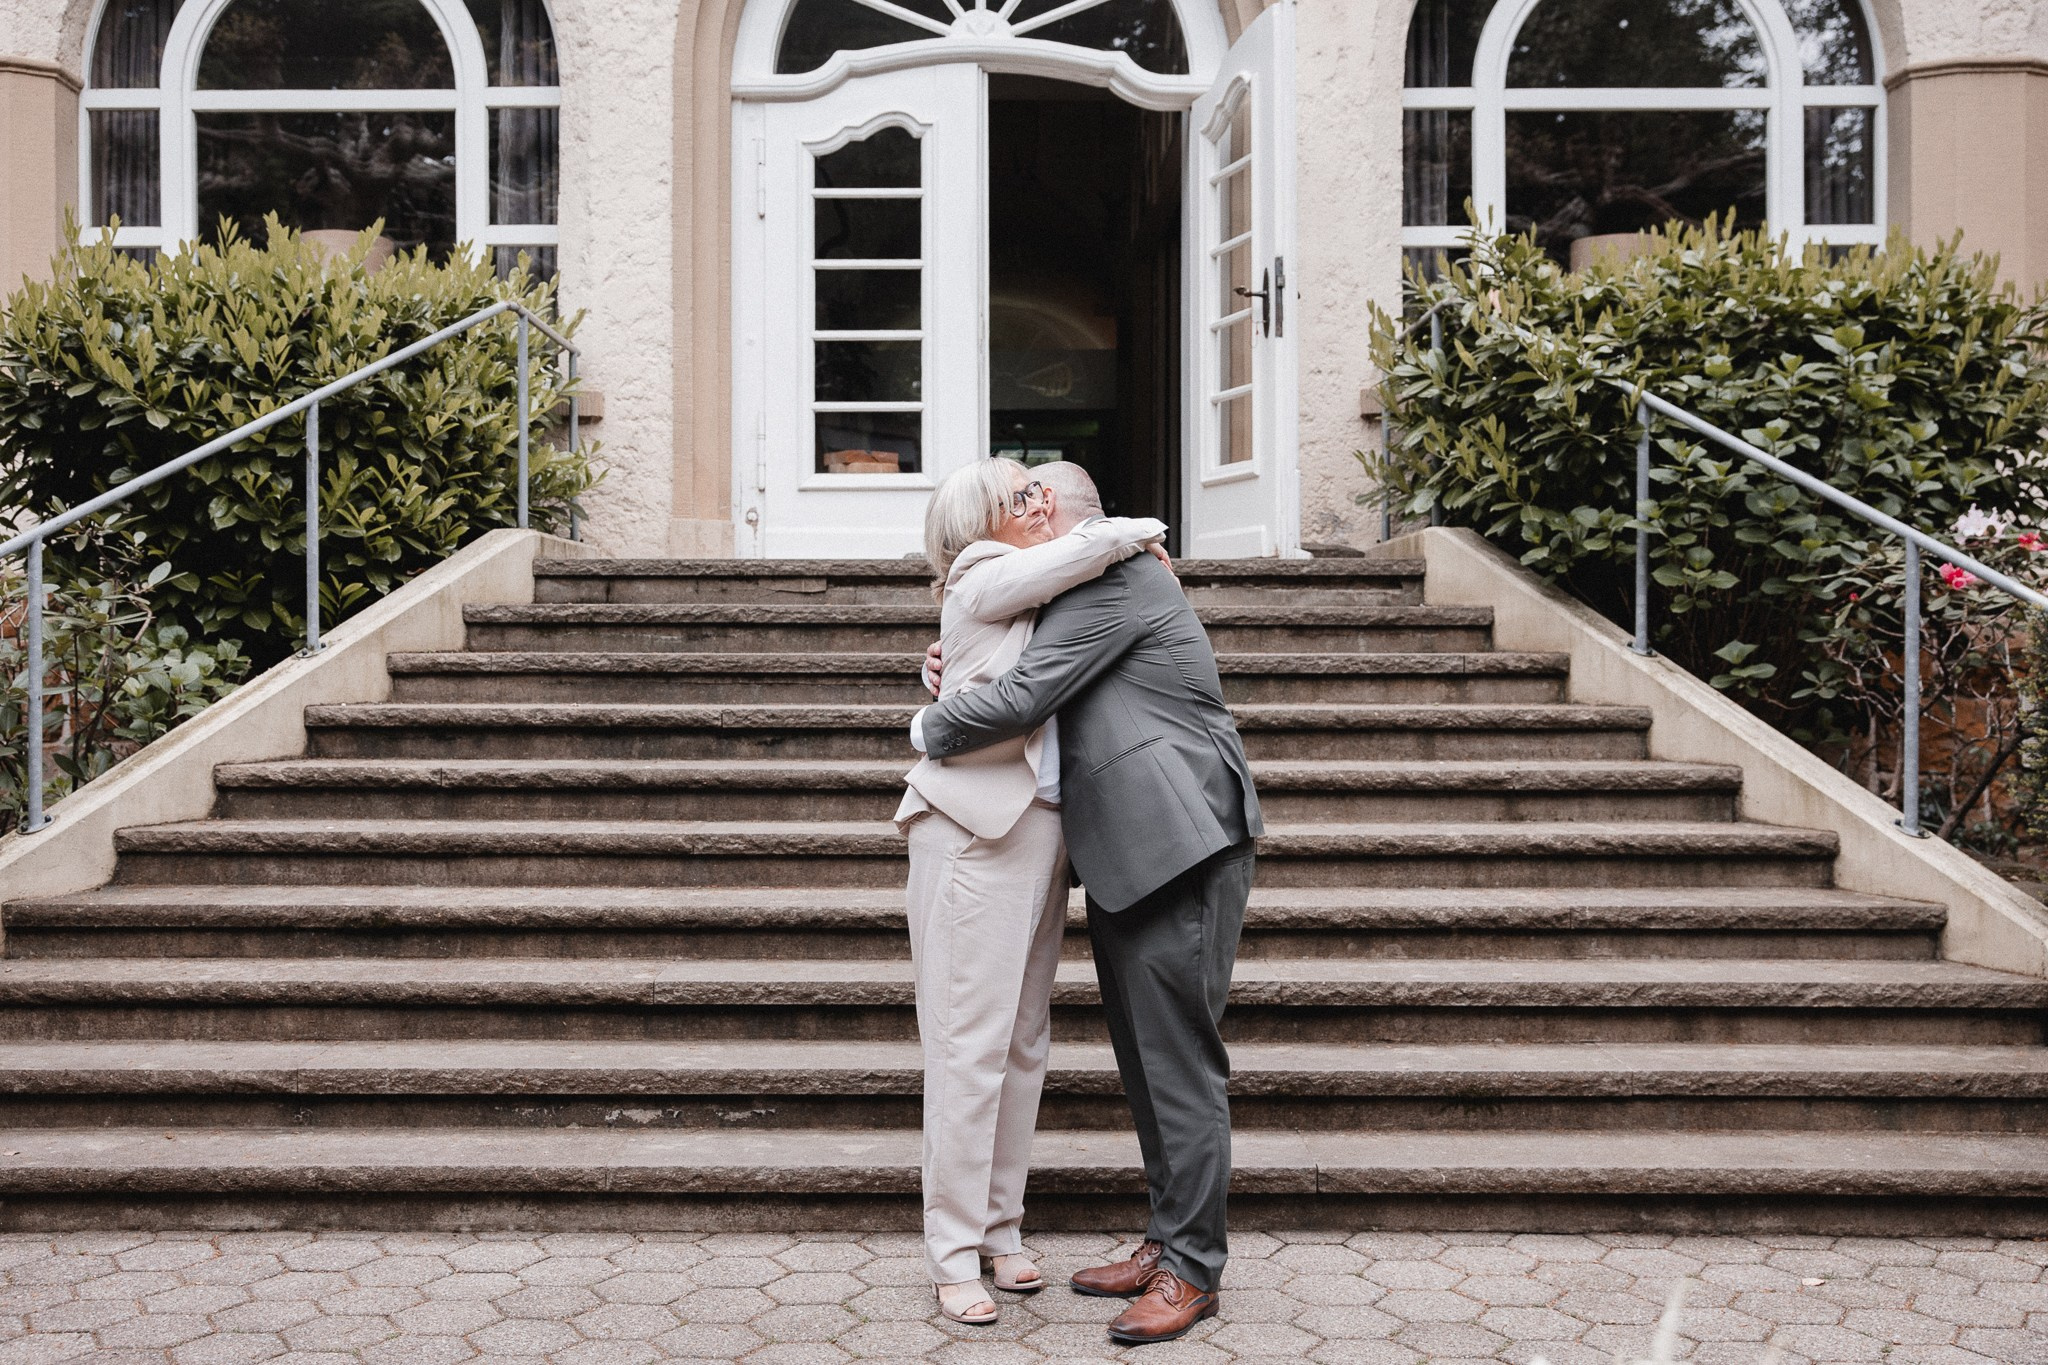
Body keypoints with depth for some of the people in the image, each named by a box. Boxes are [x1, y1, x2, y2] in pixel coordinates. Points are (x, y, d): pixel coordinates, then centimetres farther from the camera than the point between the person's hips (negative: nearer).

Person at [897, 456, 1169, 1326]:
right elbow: (1095, 543, -11)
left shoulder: (1038, 600, 20)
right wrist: (1142, 534, 7)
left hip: (1041, 830, 8)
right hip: (978, 829, -8)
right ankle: (954, 1253, 3)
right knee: (971, 1043, -5)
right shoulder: (980, 580, -3)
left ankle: (999, 1229, 19)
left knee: (1025, 1041, 9)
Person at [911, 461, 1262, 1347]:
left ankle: (1191, 1270, 3)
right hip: (1127, 859, 11)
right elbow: (1048, 706, 23)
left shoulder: (1111, 569, -10)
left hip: (1178, 849, -11)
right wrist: (962, 679, 7)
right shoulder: (1086, 586, 22)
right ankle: (1169, 1241, 25)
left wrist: (931, 726, -3)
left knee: (1180, 1062, -5)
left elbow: (1024, 701, -19)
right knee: (1145, 1060, 15)